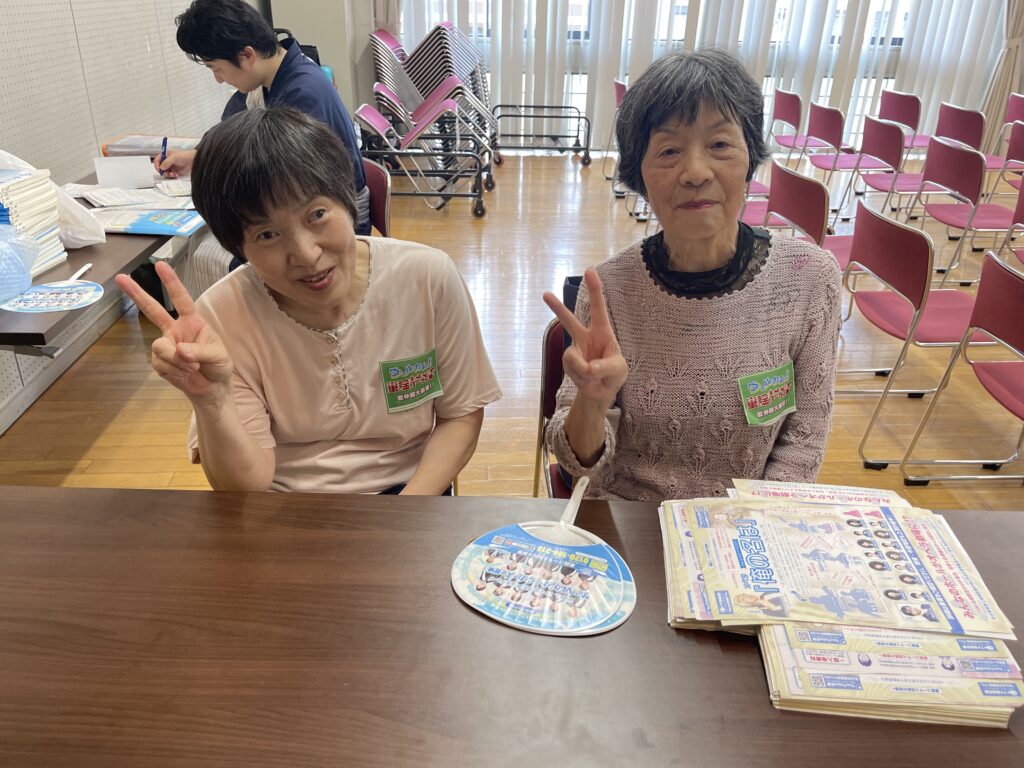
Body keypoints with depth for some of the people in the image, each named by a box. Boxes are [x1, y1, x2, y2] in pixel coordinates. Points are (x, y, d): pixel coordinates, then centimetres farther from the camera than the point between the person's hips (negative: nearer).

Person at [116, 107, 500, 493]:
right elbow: (247, 485, -11)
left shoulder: (429, 278, -13)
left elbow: (461, 414, -3)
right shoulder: (222, 314, -13)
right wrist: (209, 401, -29)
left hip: (404, 486, 1)